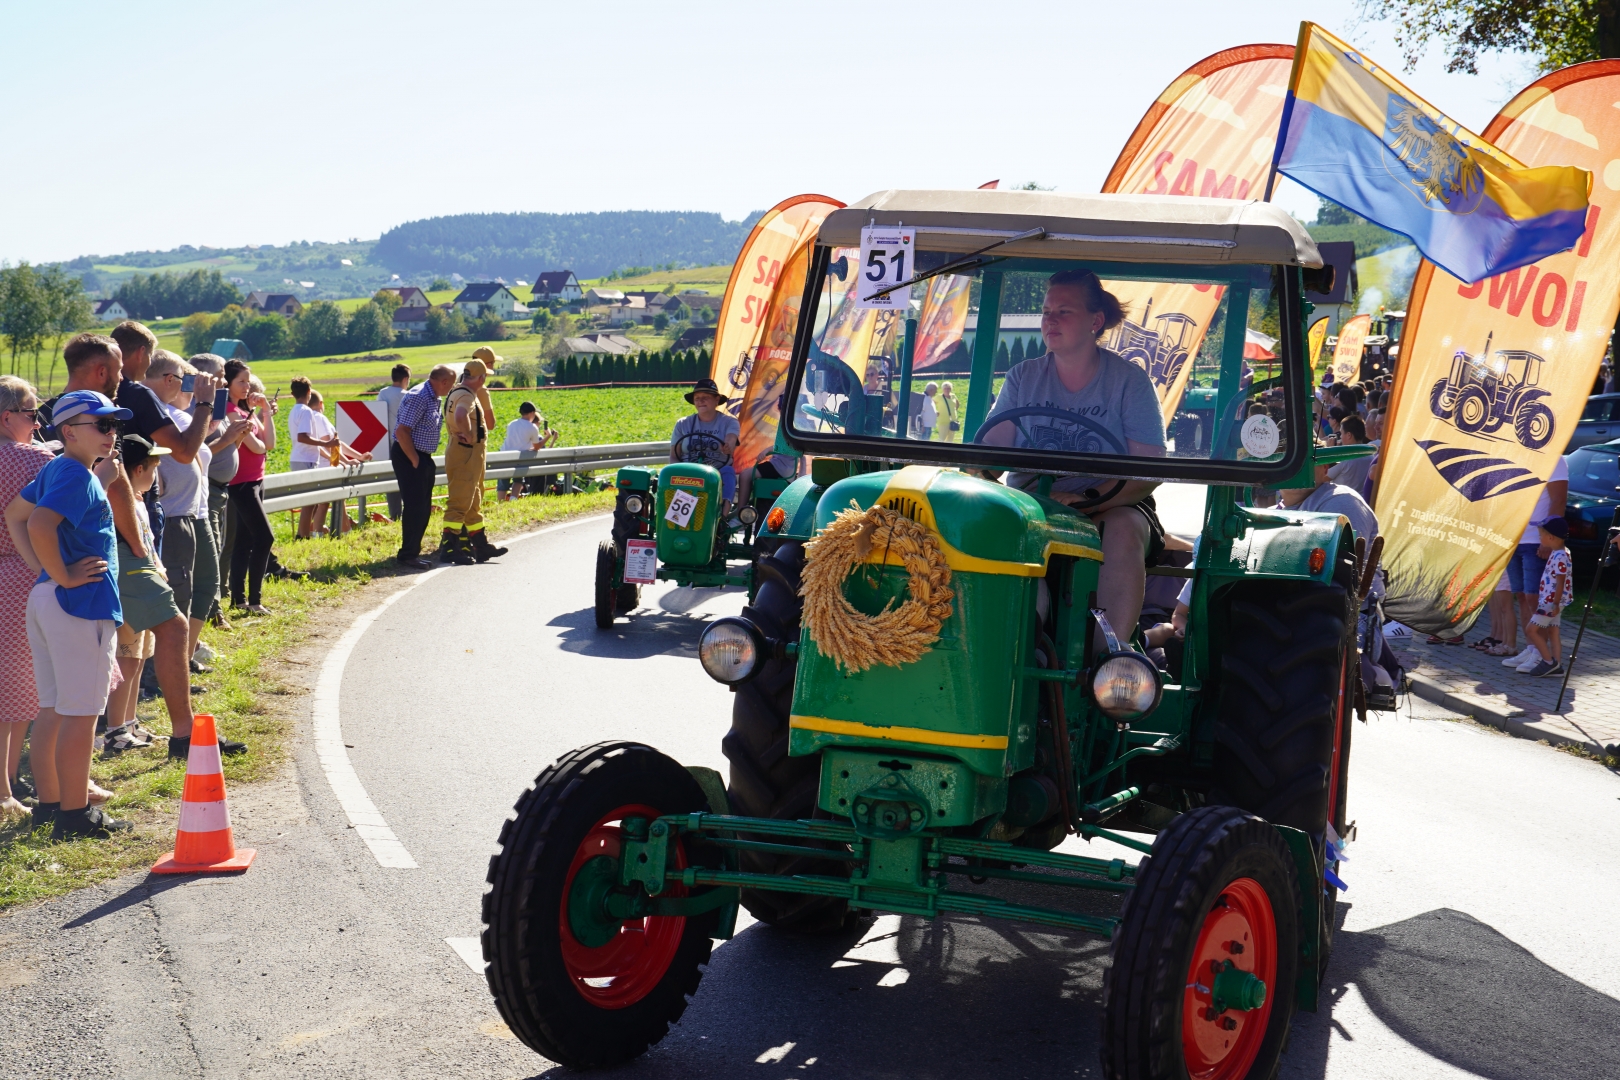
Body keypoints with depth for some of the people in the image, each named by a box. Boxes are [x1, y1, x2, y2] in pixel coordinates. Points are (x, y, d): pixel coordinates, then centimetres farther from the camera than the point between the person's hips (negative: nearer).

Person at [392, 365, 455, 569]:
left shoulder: (433, 398, 12)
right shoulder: (419, 397, -19)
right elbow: (401, 432, -24)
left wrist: (424, 460, 12)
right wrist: (415, 460, -18)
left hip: (423, 458, 10)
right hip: (408, 457, -10)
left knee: (424, 508, 12)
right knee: (415, 507, -8)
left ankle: (412, 552, 20)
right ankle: (407, 555, -2)